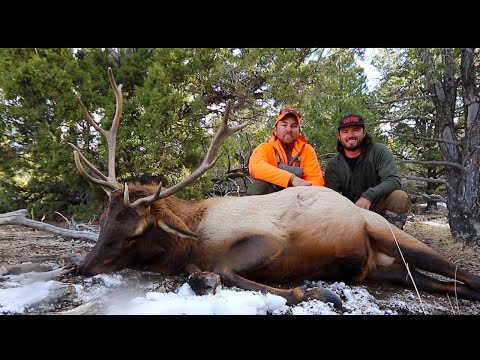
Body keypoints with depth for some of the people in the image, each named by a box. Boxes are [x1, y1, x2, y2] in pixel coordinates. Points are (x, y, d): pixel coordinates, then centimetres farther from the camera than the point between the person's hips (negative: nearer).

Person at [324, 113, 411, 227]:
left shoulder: (379, 151, -6)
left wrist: (368, 195, -37)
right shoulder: (333, 165, 0)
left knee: (399, 196, -29)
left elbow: (393, 179, -19)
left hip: (379, 208, -1)